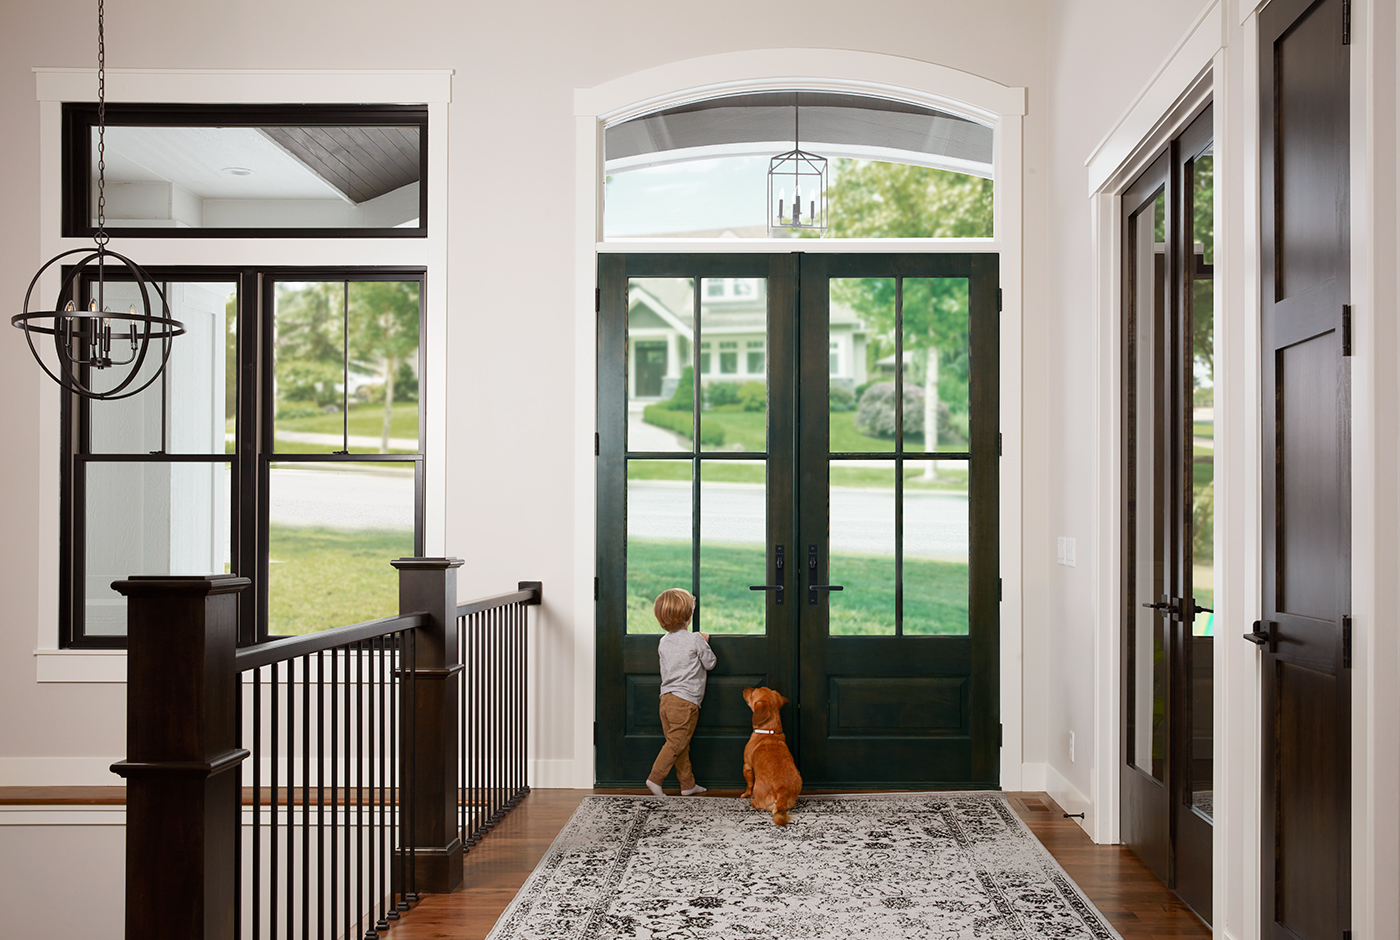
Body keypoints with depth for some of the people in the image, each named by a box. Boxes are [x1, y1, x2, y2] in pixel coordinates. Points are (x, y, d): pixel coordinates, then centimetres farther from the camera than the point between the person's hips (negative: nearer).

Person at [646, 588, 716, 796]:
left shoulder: (664, 642, 9)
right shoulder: (696, 640, -9)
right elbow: (710, 663, 1)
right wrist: (704, 644, 17)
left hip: (666, 699, 7)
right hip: (686, 701, -7)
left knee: (680, 744, 12)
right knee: (676, 742, -4)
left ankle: (688, 784, 18)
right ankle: (655, 778, -11)